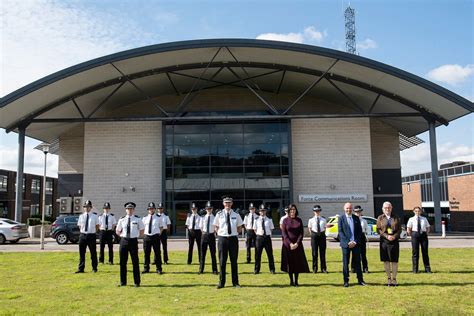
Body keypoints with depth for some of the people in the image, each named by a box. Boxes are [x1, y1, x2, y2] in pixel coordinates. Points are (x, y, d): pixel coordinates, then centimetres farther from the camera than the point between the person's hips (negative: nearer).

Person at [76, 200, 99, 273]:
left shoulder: (94, 216, 0)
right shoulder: (81, 216, 7)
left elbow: (97, 226, 8)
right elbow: (79, 226, 15)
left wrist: (93, 232, 3)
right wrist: (82, 231, 6)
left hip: (91, 235, -2)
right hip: (83, 235, 2)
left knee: (93, 253, 5)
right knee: (81, 253, 6)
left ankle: (94, 268, 16)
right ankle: (81, 269, 14)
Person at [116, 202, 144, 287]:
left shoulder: (137, 219, 1)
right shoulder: (122, 220, 5)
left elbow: (142, 230, 13)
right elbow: (118, 231, 17)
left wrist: (137, 236, 5)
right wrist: (122, 235, 6)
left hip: (133, 241, -2)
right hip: (124, 241, 2)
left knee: (135, 262, 2)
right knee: (123, 262, 5)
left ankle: (137, 282, 9)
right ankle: (123, 282, 16)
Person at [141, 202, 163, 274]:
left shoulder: (158, 218, 3)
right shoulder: (144, 218, 8)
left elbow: (161, 227, 10)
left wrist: (158, 235, 2)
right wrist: (144, 234, 7)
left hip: (155, 236, -2)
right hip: (147, 236, 2)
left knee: (157, 253, 2)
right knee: (146, 253, 7)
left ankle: (159, 269, 10)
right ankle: (146, 268, 20)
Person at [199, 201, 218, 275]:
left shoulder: (214, 218, -1)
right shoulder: (203, 218, 6)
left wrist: (214, 232, -6)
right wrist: (203, 231, 2)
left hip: (211, 235, -2)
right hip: (204, 235, 2)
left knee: (213, 253, 3)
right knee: (202, 253, 7)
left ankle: (214, 270, 11)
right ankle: (201, 269, 17)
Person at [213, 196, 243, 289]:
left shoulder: (236, 215, 4)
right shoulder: (219, 214, 2)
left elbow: (240, 228, 14)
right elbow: (216, 227, 11)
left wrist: (235, 233, 1)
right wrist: (220, 233, -1)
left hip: (233, 239, 1)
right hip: (222, 238, -1)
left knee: (234, 261, 7)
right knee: (222, 261, 3)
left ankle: (235, 282, 16)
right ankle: (221, 282, 12)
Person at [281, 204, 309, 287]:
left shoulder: (299, 220, 4)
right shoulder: (285, 220, 0)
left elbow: (301, 233, 1)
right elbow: (284, 233, -4)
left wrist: (297, 243, -12)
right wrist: (290, 243, -14)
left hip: (297, 245, 1)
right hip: (287, 245, -1)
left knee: (297, 263, 2)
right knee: (289, 263, 2)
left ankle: (296, 281, 10)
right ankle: (291, 281, 12)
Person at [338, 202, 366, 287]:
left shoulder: (356, 218, 9)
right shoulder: (341, 218, 0)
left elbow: (360, 231, 7)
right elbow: (340, 231, -5)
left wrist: (355, 241, -6)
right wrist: (348, 242, -13)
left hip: (356, 243, 2)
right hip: (345, 244, -2)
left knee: (357, 261, 6)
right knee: (345, 263, 2)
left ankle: (360, 280, 14)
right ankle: (346, 281, 10)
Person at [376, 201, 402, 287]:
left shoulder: (396, 218, 9)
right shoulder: (380, 218, 6)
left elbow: (399, 229, 6)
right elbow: (378, 230, 0)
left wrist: (394, 236, -11)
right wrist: (386, 236, -13)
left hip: (394, 241, 0)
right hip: (384, 241, 0)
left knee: (394, 261, 2)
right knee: (386, 260, 3)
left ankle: (394, 278, 12)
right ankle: (388, 278, 15)